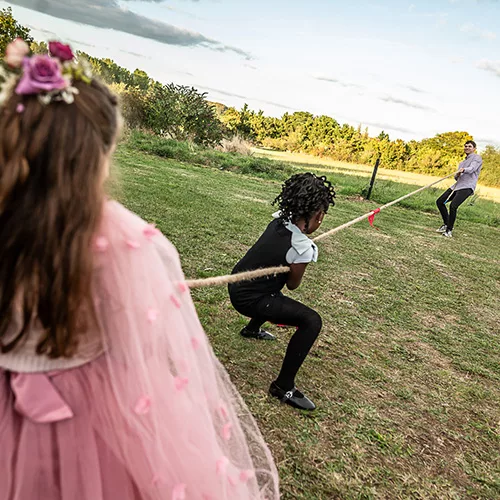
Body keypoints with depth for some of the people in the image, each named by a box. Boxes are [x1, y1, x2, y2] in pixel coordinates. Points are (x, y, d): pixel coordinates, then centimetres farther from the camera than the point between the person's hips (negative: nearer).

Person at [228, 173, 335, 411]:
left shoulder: (280, 220, -3)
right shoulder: (302, 247, -25)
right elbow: (293, 284, -6)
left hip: (237, 284, 9)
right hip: (247, 299, -9)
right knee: (311, 321, -14)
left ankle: (252, 328, 59)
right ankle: (283, 387, -5)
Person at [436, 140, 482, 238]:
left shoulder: (477, 158, 3)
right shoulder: (462, 162, 26)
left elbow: (472, 169, -17)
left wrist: (464, 170, -39)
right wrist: (457, 175, -2)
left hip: (467, 187, -9)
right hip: (457, 186, 9)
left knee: (453, 206, -26)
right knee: (440, 202, 4)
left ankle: (449, 230, -14)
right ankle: (446, 224, 17)